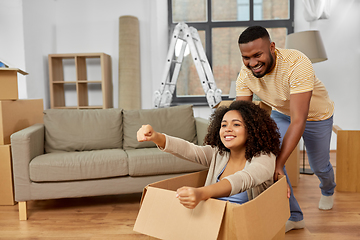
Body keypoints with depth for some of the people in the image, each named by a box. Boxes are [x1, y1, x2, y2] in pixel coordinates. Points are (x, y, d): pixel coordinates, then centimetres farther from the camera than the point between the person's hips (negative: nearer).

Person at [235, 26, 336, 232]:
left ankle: (328, 190, 54)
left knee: (319, 166, 13)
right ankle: (293, 216, 2)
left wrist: (279, 163, -48)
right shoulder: (245, 75, -26)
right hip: (281, 113, 3)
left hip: (316, 115, -3)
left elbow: (298, 121, -44)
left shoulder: (298, 64, -41)